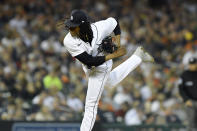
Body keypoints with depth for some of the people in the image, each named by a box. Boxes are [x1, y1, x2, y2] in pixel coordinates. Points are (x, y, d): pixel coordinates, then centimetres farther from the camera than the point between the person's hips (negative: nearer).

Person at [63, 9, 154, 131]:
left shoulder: (98, 28, -32)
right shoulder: (69, 41, -32)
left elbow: (114, 22, -8)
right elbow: (90, 61, -33)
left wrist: (118, 44, -17)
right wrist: (114, 55, -33)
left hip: (101, 68, -4)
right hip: (89, 68, 4)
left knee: (91, 106, -1)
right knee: (111, 81, 33)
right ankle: (138, 56, 49)